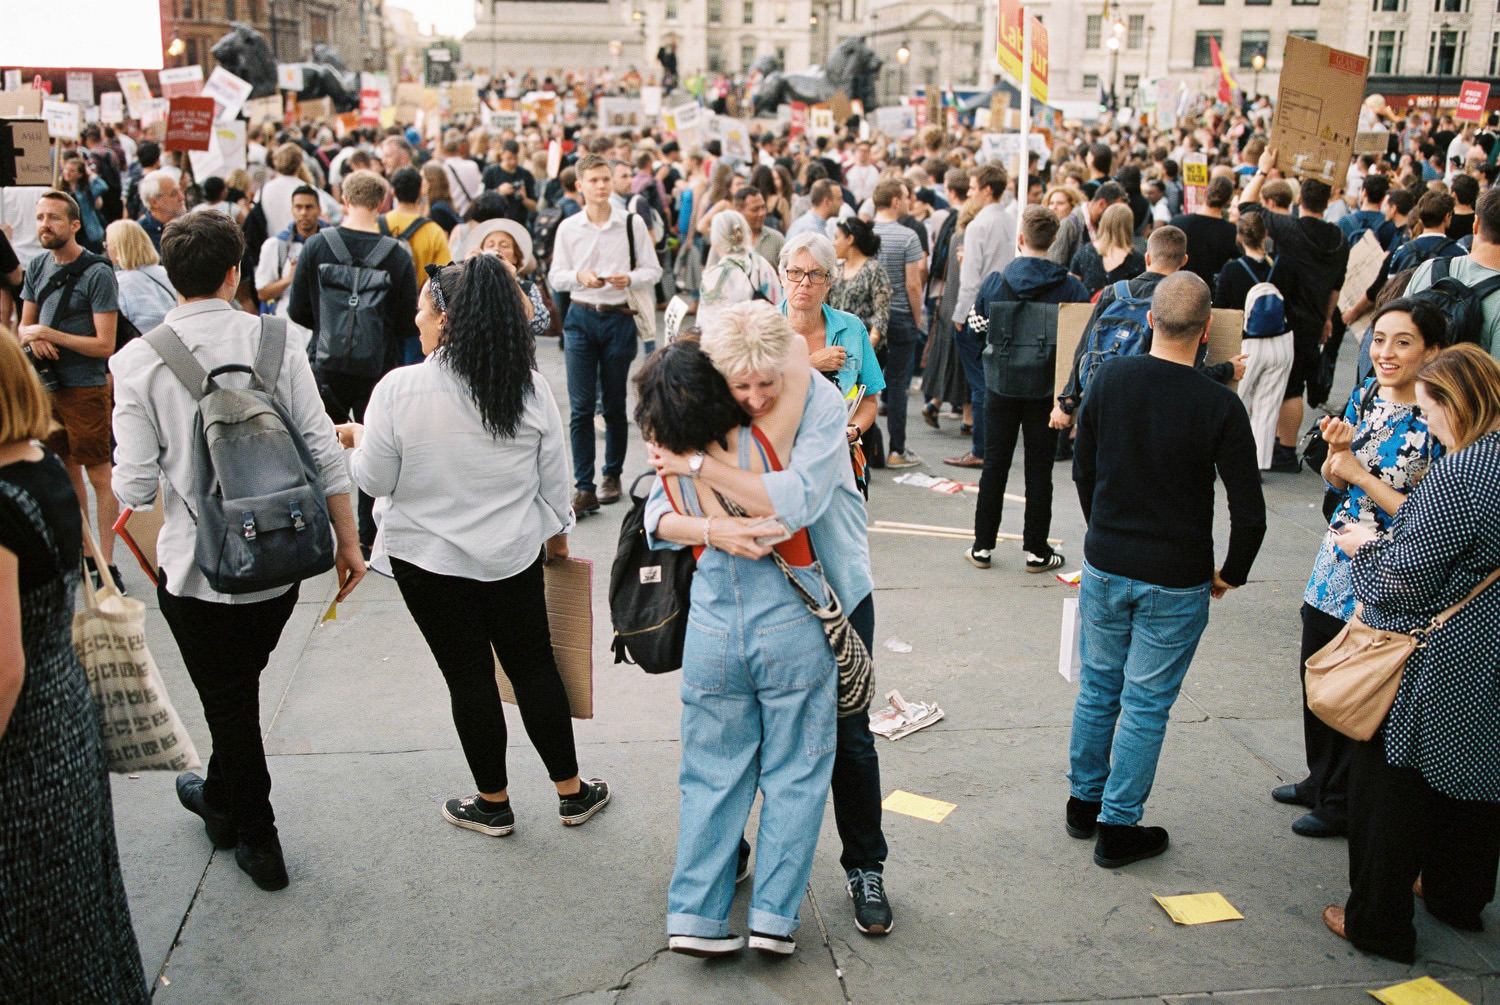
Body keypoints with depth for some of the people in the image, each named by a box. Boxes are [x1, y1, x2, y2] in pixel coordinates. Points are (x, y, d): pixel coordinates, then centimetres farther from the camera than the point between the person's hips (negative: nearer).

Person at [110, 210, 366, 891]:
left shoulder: (137, 362, -10)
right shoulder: (277, 342, -6)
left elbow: (134, 486, -10)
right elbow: (323, 452, -7)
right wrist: (347, 541, 3)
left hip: (198, 566, -3)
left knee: (228, 701, 14)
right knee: (242, 684, 25)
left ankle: (259, 842, 28)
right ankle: (222, 799, 48)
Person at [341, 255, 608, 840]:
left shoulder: (399, 389, -18)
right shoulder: (530, 387, -7)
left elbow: (374, 480, -9)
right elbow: (554, 478, 1)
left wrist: (356, 441, 11)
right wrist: (558, 534, 18)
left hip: (430, 557, -3)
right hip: (514, 554, 3)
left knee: (469, 678, 10)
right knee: (534, 666, 15)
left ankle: (493, 804, 26)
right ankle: (571, 792, 26)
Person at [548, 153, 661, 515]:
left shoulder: (632, 223, 1)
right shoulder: (568, 228, 4)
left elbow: (653, 271, 3)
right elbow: (555, 277, 5)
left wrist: (630, 278, -17)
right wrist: (579, 276, -15)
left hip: (619, 318, 0)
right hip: (581, 317, 0)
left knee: (615, 404, 8)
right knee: (580, 406, -5)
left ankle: (612, 475, 27)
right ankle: (583, 488, -3)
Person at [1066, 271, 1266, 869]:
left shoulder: (1109, 379, -6)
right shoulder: (1220, 406, -17)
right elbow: (1249, 512, -13)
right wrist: (1232, 574, 5)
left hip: (1104, 568, 4)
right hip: (1176, 583, -3)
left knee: (1097, 686, 19)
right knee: (1146, 703, 8)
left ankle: (1084, 802, 33)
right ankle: (1118, 828, 18)